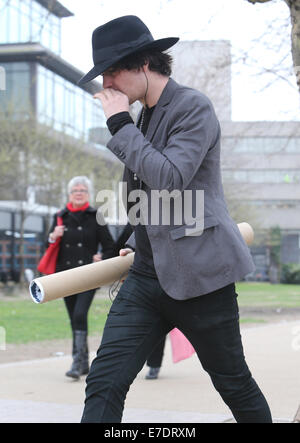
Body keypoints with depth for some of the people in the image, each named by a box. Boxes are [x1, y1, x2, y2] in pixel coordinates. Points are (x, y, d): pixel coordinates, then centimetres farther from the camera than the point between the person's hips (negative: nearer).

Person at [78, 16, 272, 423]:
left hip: (197, 273, -7)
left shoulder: (194, 107, -9)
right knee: (104, 382, -6)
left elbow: (170, 179, -22)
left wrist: (120, 126, -16)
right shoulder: (146, 117, 15)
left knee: (234, 383, 9)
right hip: (149, 273, 7)